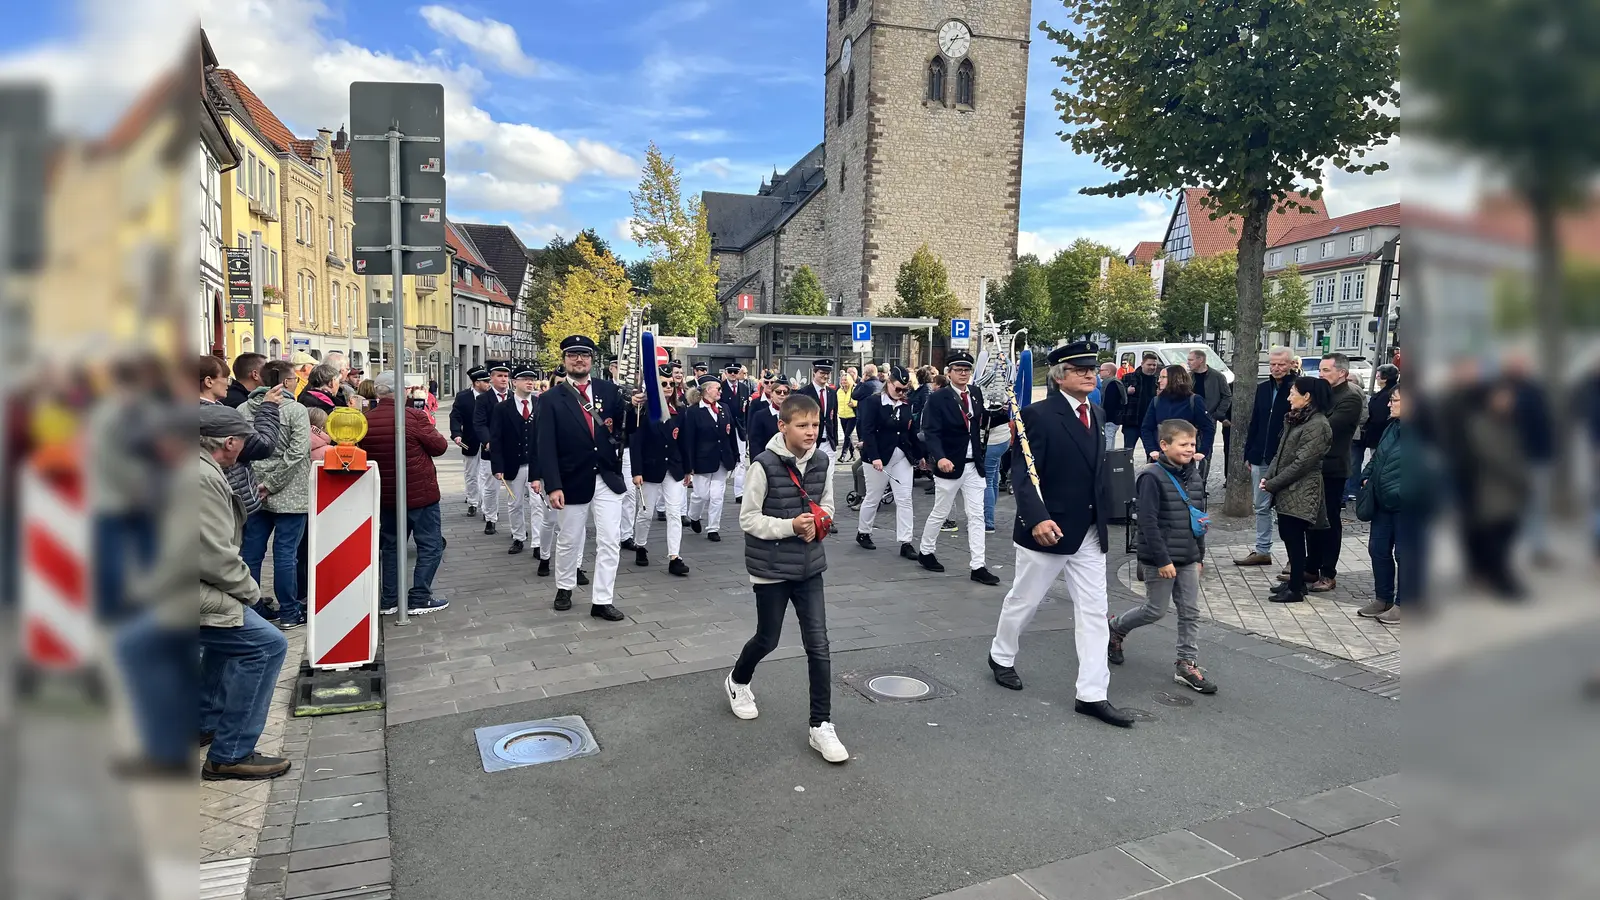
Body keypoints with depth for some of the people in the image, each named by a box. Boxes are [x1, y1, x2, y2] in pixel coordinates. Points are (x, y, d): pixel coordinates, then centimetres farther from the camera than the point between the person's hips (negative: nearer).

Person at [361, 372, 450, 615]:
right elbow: (440, 447, -10)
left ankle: (388, 600, 20)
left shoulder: (365, 420, -2)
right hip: (419, 493, -6)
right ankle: (419, 599, 2)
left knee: (391, 546, 16)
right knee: (430, 545, 4)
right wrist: (428, 432, 6)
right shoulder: (413, 416, -17)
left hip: (384, 494, 6)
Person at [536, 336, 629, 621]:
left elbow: (625, 427, 4)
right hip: (573, 482, -1)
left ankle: (602, 600, 9)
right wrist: (553, 486, -17)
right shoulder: (551, 399, -4)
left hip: (608, 478, 1)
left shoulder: (609, 391, 3)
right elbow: (546, 446, -9)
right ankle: (564, 588, 38)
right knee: (568, 541, 15)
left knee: (609, 541, 0)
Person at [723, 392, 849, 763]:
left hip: (809, 566, 4)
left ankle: (821, 726, 10)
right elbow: (748, 518, -13)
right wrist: (790, 526, -24)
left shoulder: (822, 462, -3)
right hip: (771, 567, -3)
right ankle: (737, 682, 46)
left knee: (818, 644, 0)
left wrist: (817, 523, -10)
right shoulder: (765, 465, -17)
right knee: (767, 639, 14)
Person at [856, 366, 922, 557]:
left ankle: (905, 543, 2)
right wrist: (874, 457, -25)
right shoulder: (873, 402, -9)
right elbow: (867, 432, -17)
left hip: (902, 457, 5)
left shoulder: (906, 405, 6)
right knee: (873, 498, 8)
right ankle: (862, 533, 28)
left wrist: (920, 454, 15)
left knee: (905, 499, -1)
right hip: (877, 457, -4)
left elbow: (912, 431, 13)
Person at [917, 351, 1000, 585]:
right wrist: (940, 457, -32)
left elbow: (979, 421, 7)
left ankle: (978, 566, 7)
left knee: (976, 515, 3)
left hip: (974, 465, 5)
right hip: (950, 464, -4)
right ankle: (925, 552, 30)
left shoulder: (976, 393, 6)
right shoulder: (938, 398, -11)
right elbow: (931, 432, -18)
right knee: (940, 513, 10)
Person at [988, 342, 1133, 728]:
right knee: (1023, 601, 12)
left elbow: (1098, 469, 15)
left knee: (1094, 612, 5)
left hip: (1090, 534, 7)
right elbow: (1022, 472, -19)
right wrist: (1037, 518, -29)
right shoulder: (1038, 414, -14)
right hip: (1047, 530, -6)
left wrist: (1103, 515, 12)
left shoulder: (1096, 415, 10)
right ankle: (1001, 656, 37)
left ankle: (1092, 694, 11)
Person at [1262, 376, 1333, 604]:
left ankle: (1295, 589, 7)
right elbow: (1281, 452, 15)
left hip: (1301, 493, -9)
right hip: (1287, 490, 9)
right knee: (1287, 534, 15)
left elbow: (1302, 462, -19)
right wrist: (1268, 476, 2)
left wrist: (1273, 483, -14)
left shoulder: (1317, 425, -16)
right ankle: (1296, 578, 28)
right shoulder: (1296, 420, 13)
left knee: (1295, 537, -2)